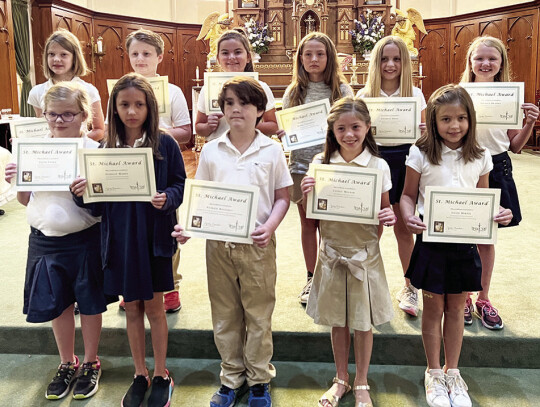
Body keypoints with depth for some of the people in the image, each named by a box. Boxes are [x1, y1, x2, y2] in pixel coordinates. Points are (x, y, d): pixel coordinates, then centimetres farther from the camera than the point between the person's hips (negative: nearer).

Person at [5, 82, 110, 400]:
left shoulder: (95, 151, -11)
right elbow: (27, 199, 10)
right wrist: (16, 182, -9)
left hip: (84, 240, -4)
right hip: (44, 240, 4)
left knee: (89, 304, 11)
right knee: (57, 305, 16)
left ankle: (90, 364, 33)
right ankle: (67, 364, 38)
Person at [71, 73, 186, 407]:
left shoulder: (165, 144, -6)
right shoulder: (107, 148, 2)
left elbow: (180, 185, -3)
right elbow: (98, 201, 3)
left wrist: (167, 199, -23)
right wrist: (82, 193, -17)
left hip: (154, 235, -2)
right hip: (120, 237, 3)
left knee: (154, 307, 9)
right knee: (132, 307, 14)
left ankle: (161, 376, 29)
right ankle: (140, 375, 32)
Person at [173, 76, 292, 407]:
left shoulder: (271, 150, -2)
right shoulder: (211, 151, 3)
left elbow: (282, 197, 1)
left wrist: (270, 226, -16)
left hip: (257, 243, -2)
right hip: (218, 242, 2)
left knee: (259, 314, 9)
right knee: (224, 314, 13)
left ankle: (259, 379, 28)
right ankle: (232, 377, 31)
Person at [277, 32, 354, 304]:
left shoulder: (342, 90, 1)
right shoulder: (293, 92, 7)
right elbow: (284, 127, 10)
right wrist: (282, 134, -12)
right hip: (301, 164, 2)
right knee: (308, 223, 11)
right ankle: (311, 279, 24)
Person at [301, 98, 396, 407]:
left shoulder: (379, 166, -6)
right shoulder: (321, 163, -3)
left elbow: (384, 210, 2)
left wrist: (389, 217, -20)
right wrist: (306, 193, -18)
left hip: (365, 252, -1)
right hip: (332, 251, 2)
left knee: (363, 322, 11)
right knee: (338, 320, 16)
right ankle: (341, 380, 36)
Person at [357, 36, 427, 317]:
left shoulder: (415, 95, 3)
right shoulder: (364, 95, 1)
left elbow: (423, 133, 8)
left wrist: (423, 133, -14)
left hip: (405, 160, 0)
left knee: (404, 228, 8)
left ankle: (409, 288, 24)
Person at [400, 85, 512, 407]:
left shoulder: (481, 158, 2)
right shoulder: (421, 155, -7)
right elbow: (408, 195, -2)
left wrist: (500, 213, -11)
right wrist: (409, 217, -22)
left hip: (465, 242, 2)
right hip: (431, 240, -2)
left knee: (456, 308, 15)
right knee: (434, 308, 10)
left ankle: (452, 373, 33)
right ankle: (434, 373, 29)